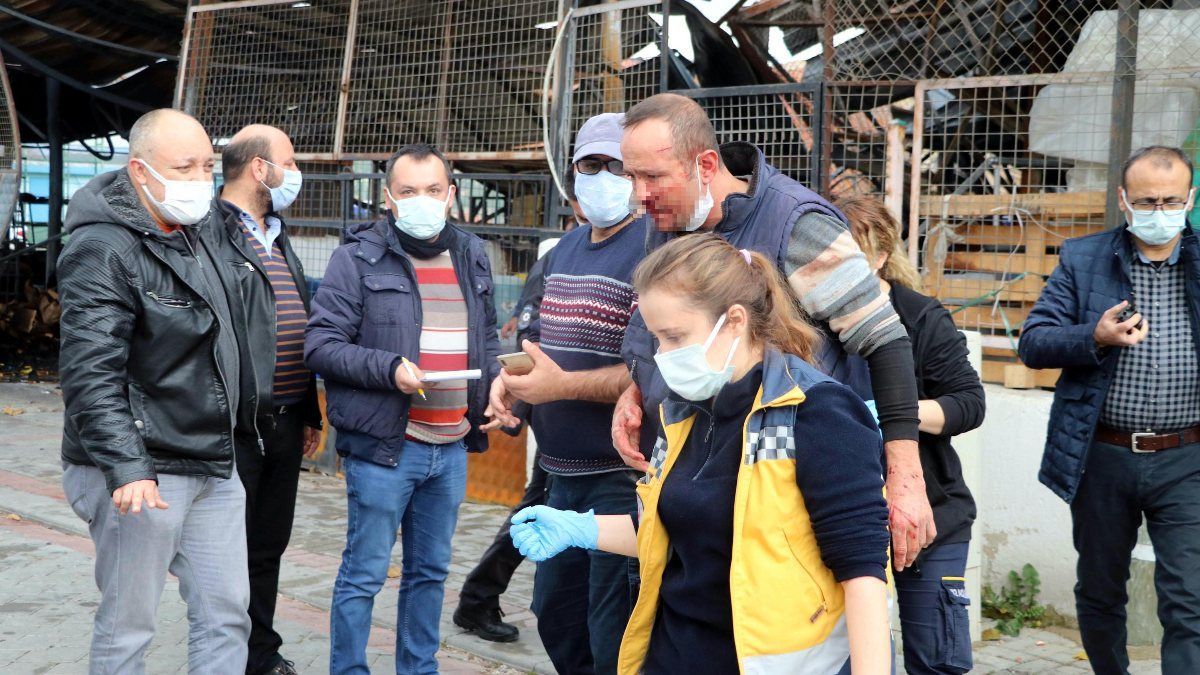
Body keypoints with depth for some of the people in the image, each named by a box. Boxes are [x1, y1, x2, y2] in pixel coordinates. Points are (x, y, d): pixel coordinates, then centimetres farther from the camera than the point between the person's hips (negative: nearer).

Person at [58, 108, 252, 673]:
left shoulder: (193, 237, 14)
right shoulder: (103, 250, -15)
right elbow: (91, 374, -23)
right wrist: (126, 469, -32)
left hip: (214, 467, 9)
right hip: (141, 476, -8)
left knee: (226, 612, 11)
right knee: (127, 626, 4)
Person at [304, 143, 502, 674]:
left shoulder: (472, 257, 11)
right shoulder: (359, 257, -6)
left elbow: (486, 340, 22)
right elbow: (320, 345, -9)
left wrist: (495, 380, 2)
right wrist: (390, 370, -21)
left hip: (452, 448, 6)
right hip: (383, 447, -6)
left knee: (430, 571, 17)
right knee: (364, 574, 3)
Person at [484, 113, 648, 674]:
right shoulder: (567, 247, 13)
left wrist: (562, 385, -25)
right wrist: (510, 376, 2)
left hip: (623, 475, -9)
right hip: (562, 473, 9)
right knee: (557, 618, 21)